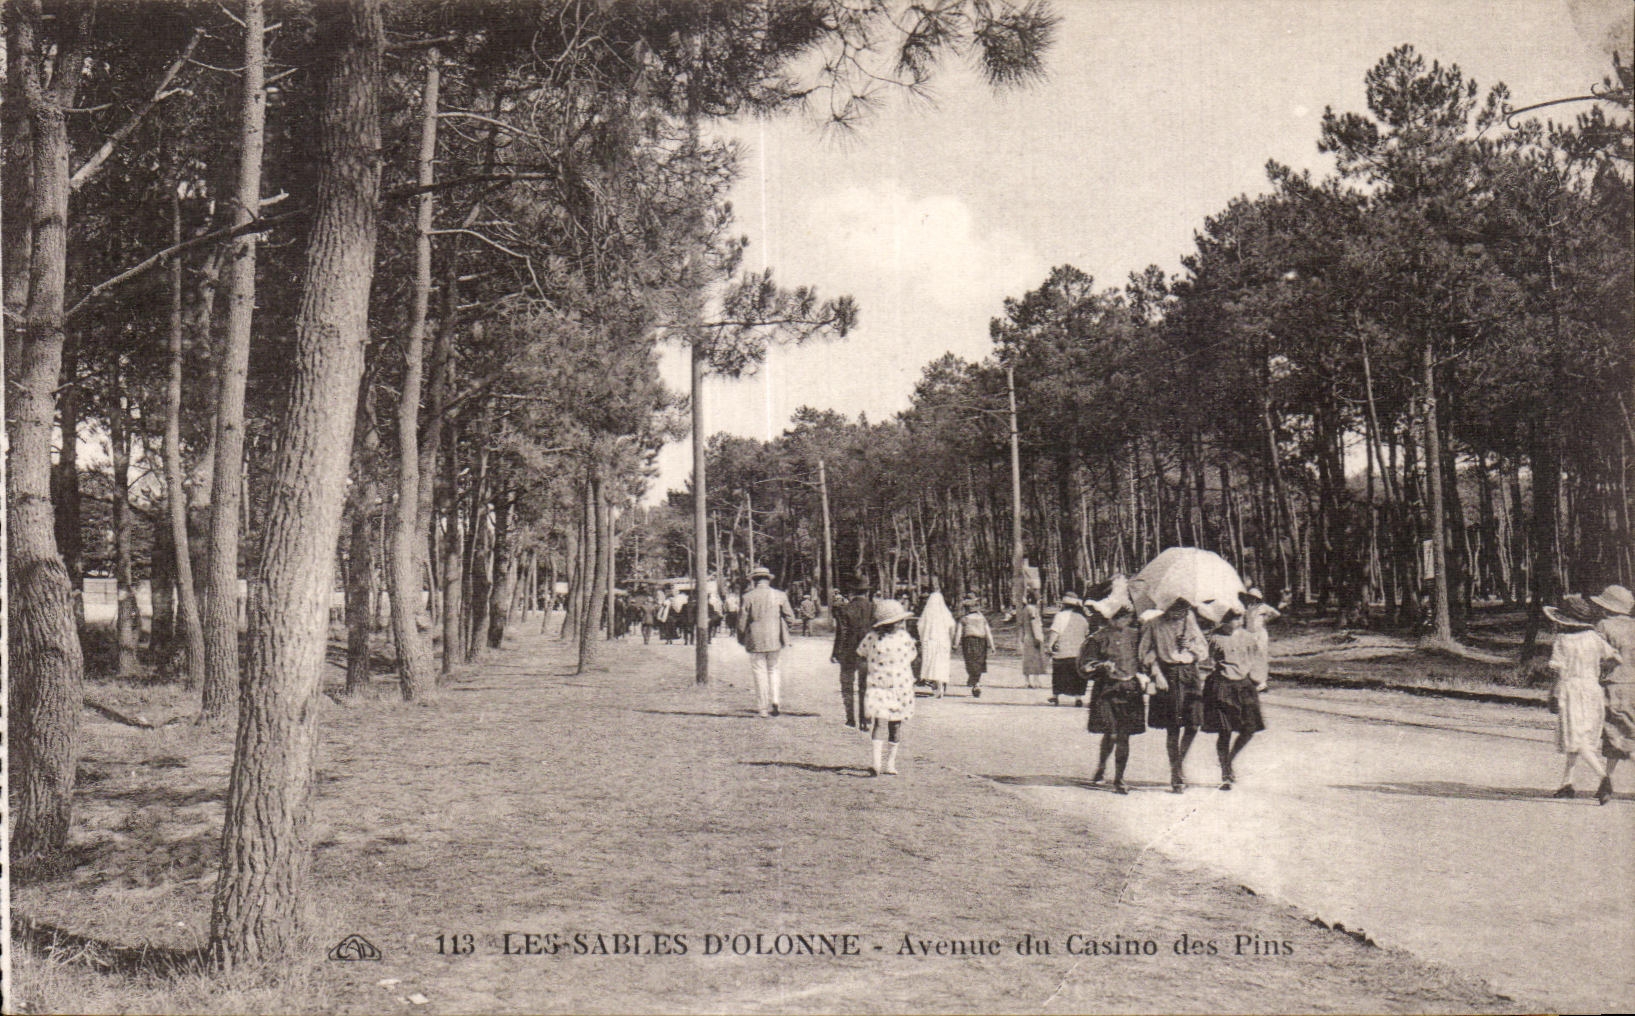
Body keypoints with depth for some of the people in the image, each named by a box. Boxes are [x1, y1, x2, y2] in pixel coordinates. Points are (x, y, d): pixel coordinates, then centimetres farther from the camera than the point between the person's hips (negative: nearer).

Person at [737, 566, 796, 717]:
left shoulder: (748, 597, -6)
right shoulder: (780, 595, -1)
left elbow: (742, 622, -3)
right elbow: (790, 619, 0)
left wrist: (741, 639, 12)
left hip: (756, 641, -2)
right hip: (776, 640, 2)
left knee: (759, 672, 5)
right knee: (772, 669, 19)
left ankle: (762, 709, 7)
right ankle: (774, 701, 5)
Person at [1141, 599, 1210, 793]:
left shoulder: (1190, 622, 9)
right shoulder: (1155, 624, -1)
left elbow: (1204, 651, 13)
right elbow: (1147, 652, 0)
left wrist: (1191, 646, -7)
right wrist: (1156, 673, -12)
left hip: (1190, 675, 3)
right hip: (1167, 677, -3)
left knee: (1193, 726, -2)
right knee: (1173, 728, -3)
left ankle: (1180, 763, 24)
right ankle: (1177, 777, 6)